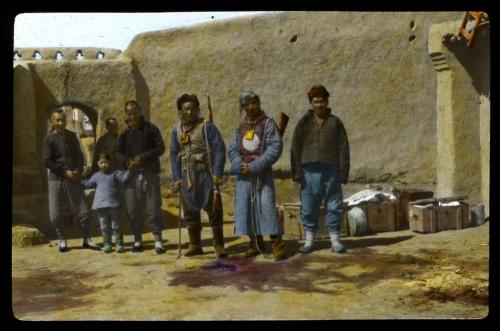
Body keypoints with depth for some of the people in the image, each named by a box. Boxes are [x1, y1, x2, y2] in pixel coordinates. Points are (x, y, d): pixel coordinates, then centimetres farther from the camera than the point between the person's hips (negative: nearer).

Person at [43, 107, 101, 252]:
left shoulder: (72, 136, 8)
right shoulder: (49, 138, -4)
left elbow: (79, 156, 12)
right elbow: (47, 162, -10)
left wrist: (79, 171, -6)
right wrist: (65, 172, -14)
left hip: (74, 179, 3)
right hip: (56, 180, -3)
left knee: (84, 211, 2)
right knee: (56, 214, 0)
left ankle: (87, 240, 15)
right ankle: (62, 240, 19)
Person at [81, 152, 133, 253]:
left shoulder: (115, 173, 2)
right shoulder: (96, 176, 13)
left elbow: (124, 178, -11)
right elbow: (88, 184, 22)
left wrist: (129, 170, -25)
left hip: (113, 205, -3)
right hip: (100, 205, 3)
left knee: (116, 226, 3)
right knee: (104, 227, 7)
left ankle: (119, 244, 8)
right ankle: (107, 244, 14)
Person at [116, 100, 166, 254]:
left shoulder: (151, 129, 3)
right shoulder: (125, 133, 12)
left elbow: (161, 148, -3)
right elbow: (118, 153, 11)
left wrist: (143, 158, -15)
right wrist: (127, 161, -10)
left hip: (150, 173, -3)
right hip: (131, 175, 3)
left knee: (154, 208, -5)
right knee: (133, 209, 4)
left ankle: (158, 241, 1)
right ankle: (137, 240, 17)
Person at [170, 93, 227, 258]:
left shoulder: (207, 126, -7)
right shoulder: (176, 130, 8)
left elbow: (219, 149, -10)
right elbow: (174, 154, 12)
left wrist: (217, 173, -16)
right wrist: (177, 177, 5)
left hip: (205, 173, -5)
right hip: (187, 176, 5)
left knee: (212, 209, -3)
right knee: (190, 210, 11)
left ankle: (218, 245, 7)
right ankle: (195, 245, 23)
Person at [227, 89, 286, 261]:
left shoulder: (268, 124, -1)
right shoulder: (240, 128, 15)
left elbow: (275, 148, -11)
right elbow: (232, 150, 9)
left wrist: (255, 166, -17)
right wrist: (240, 165, -12)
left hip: (262, 173, -5)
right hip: (243, 174, 5)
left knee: (267, 206, -13)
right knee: (245, 207, 5)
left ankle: (278, 244, -7)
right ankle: (256, 243, 17)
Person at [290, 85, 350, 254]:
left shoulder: (335, 122, 7)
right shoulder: (304, 122, 7)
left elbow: (343, 149, 5)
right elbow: (295, 148, 4)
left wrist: (343, 173, -2)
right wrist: (297, 172, -4)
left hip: (330, 171, 0)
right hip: (309, 172, 0)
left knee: (334, 206, 3)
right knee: (308, 208, 4)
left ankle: (335, 241, 13)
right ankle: (309, 241, 15)